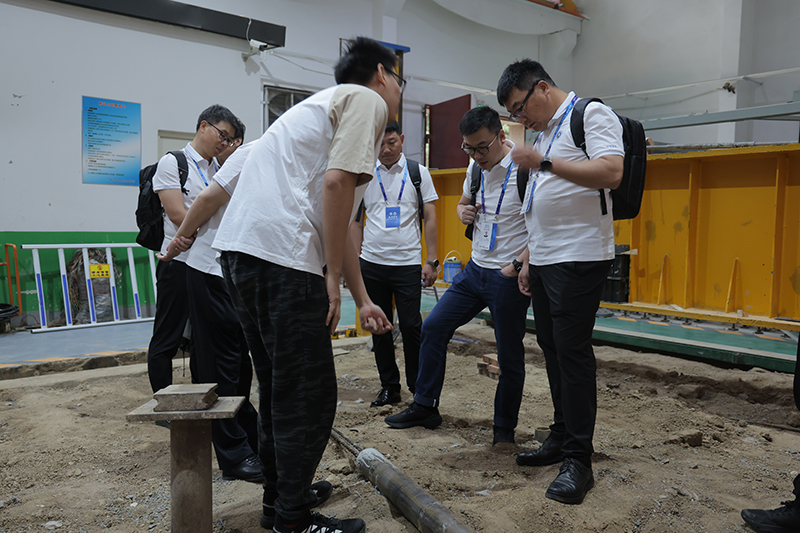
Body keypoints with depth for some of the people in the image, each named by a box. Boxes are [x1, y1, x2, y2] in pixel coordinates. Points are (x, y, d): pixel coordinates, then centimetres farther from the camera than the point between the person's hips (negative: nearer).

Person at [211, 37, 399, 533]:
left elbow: (336, 222, 29)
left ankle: (280, 492, 33)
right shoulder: (367, 100, 3)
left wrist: (363, 300, 30)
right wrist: (332, 277, -10)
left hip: (241, 247, 10)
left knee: (280, 384, 20)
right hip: (281, 251, -10)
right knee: (308, 393, 0)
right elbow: (336, 182, -16)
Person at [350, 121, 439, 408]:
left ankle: (418, 387, 16)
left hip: (408, 263, -2)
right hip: (371, 263, 3)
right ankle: (389, 386, 22)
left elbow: (430, 219, 2)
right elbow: (356, 221, 12)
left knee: (411, 327, -3)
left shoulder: (418, 172, 3)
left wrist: (431, 261, -5)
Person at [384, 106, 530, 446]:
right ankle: (425, 406, 21)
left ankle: (505, 428, 22)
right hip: (476, 269, 8)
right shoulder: (476, 167, 9)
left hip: (509, 277, -7)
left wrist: (519, 264, -22)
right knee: (434, 327, 7)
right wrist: (463, 211, 3)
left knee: (510, 357, 3)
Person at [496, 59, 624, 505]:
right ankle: (562, 437, 22)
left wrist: (544, 162, -18)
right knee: (553, 350, 10)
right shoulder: (545, 134, 22)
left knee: (572, 352, -8)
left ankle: (579, 460, 1)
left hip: (579, 258, -9)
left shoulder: (592, 114, -3)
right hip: (545, 260, 9)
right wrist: (529, 262, 20)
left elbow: (611, 172, -20)